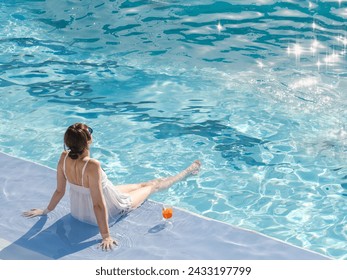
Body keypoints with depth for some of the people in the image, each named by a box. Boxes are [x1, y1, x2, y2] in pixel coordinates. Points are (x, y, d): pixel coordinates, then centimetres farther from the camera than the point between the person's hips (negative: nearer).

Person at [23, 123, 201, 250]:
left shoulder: (64, 158, -20)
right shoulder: (92, 166, -41)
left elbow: (59, 191, -8)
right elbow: (99, 205, -36)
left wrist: (46, 211, 9)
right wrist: (106, 236, -28)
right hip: (109, 212, -7)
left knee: (139, 185, 28)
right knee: (151, 185, 17)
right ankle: (187, 173, 45)